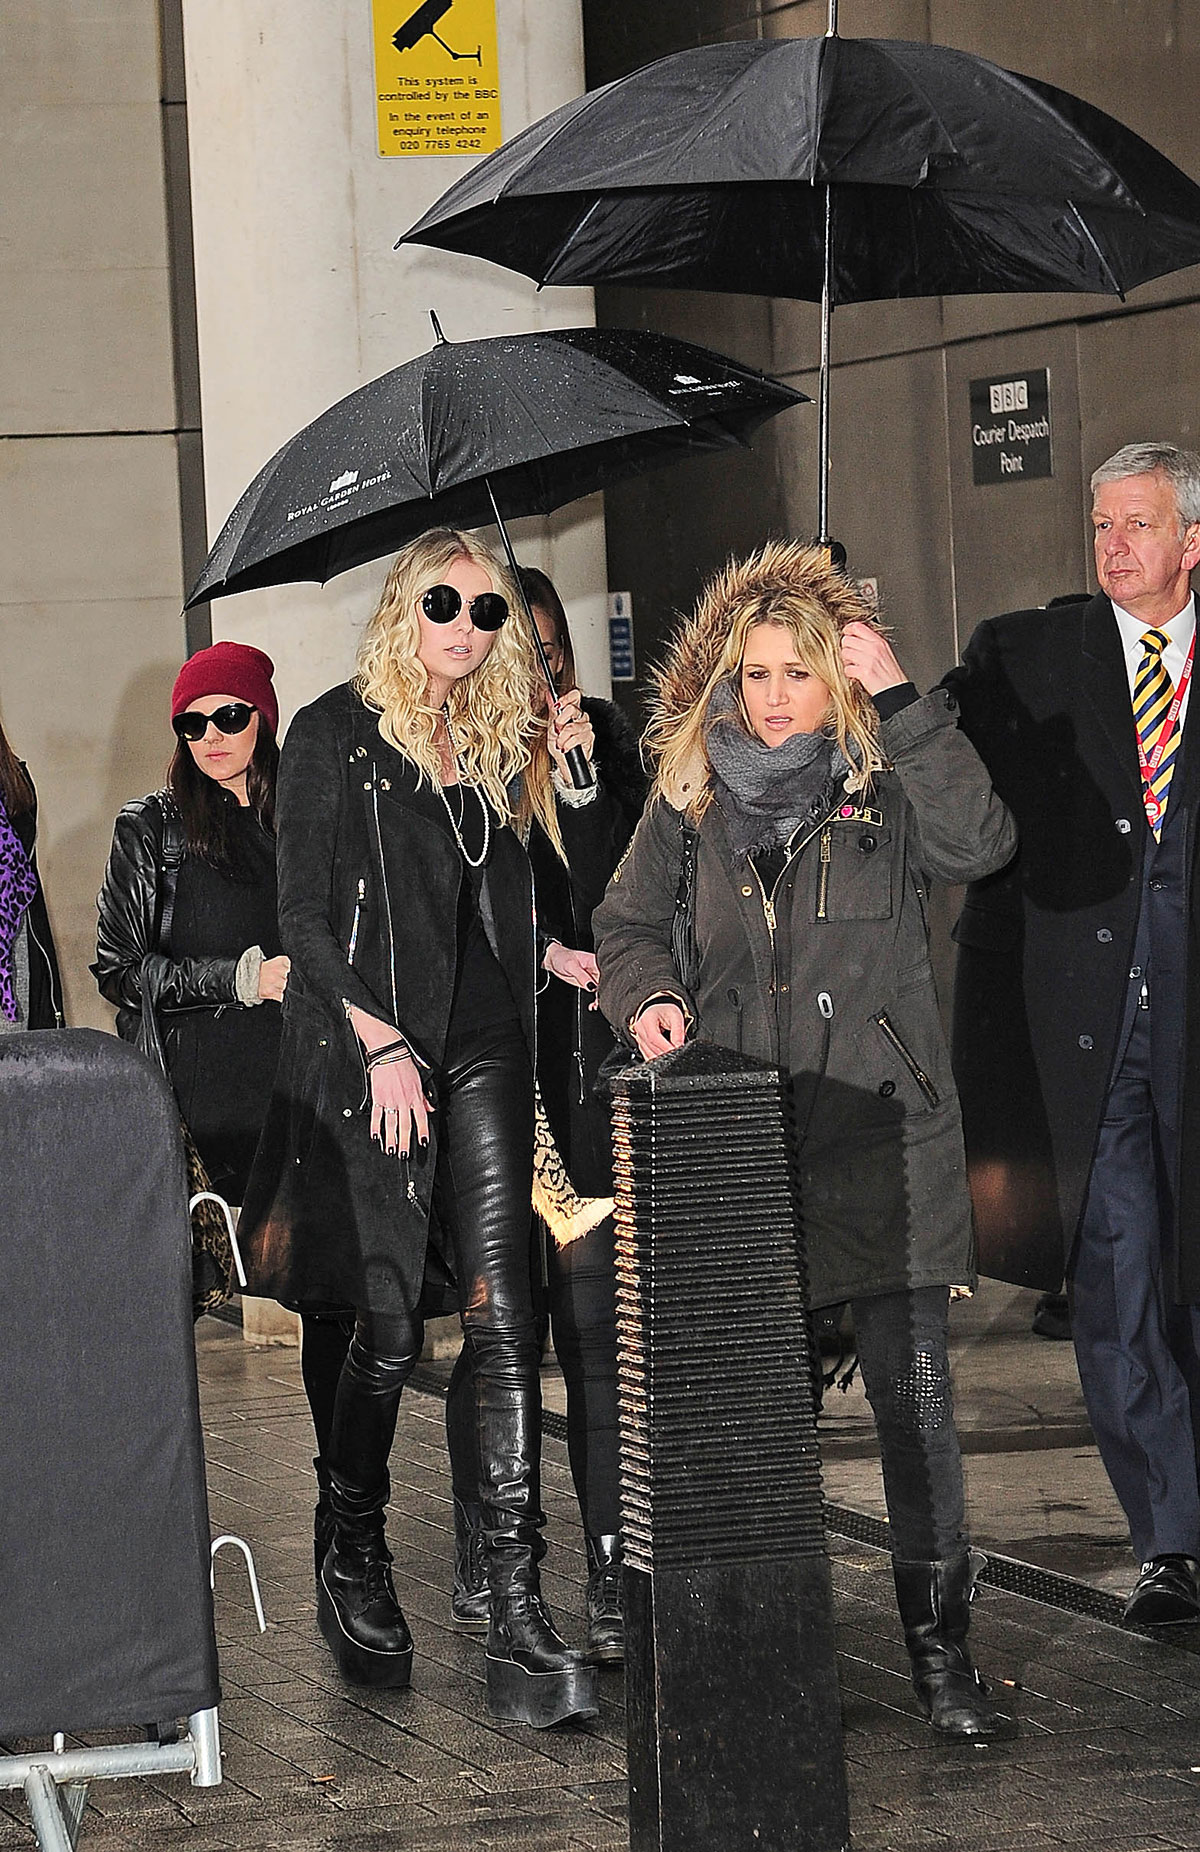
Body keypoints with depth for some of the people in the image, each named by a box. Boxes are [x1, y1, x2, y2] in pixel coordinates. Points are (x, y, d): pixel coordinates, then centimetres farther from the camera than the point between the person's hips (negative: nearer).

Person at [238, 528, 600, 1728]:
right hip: (373, 1053, -4)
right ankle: (353, 1568, 19)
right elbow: (304, 917, -6)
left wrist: (574, 963, 8)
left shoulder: (491, 745, 15)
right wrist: (379, 1043, -14)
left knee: (502, 1316, -7)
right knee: (389, 1323, -2)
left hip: (482, 1044, 4)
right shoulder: (335, 736, -1)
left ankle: (515, 1605, -11)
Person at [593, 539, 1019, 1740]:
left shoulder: (889, 784, 0)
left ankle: (939, 1651, 2)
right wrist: (649, 997, -1)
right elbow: (628, 924, 20)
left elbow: (979, 845, -21)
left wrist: (901, 699, -20)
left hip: (880, 1133, -2)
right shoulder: (690, 795, 9)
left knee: (915, 1396, -5)